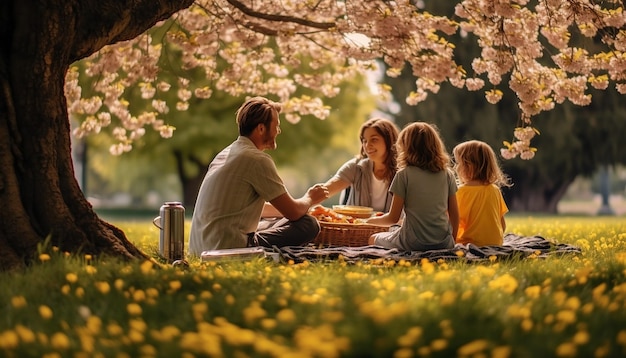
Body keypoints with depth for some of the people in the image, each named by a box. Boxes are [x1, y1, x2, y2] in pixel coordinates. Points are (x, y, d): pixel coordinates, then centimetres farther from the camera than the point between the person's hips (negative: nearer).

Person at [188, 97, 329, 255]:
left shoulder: (226, 153, 17)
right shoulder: (258, 159, -11)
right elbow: (293, 213, -7)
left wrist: (304, 205, 30)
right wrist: (310, 198, 15)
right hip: (230, 249, -10)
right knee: (308, 224, -5)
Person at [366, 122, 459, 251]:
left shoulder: (404, 175, -9)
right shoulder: (447, 174, 2)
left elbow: (393, 217, -5)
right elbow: (454, 215, 7)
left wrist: (372, 220, 15)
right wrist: (452, 242, 21)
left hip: (412, 243, -4)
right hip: (444, 243, 5)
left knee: (373, 240, 23)